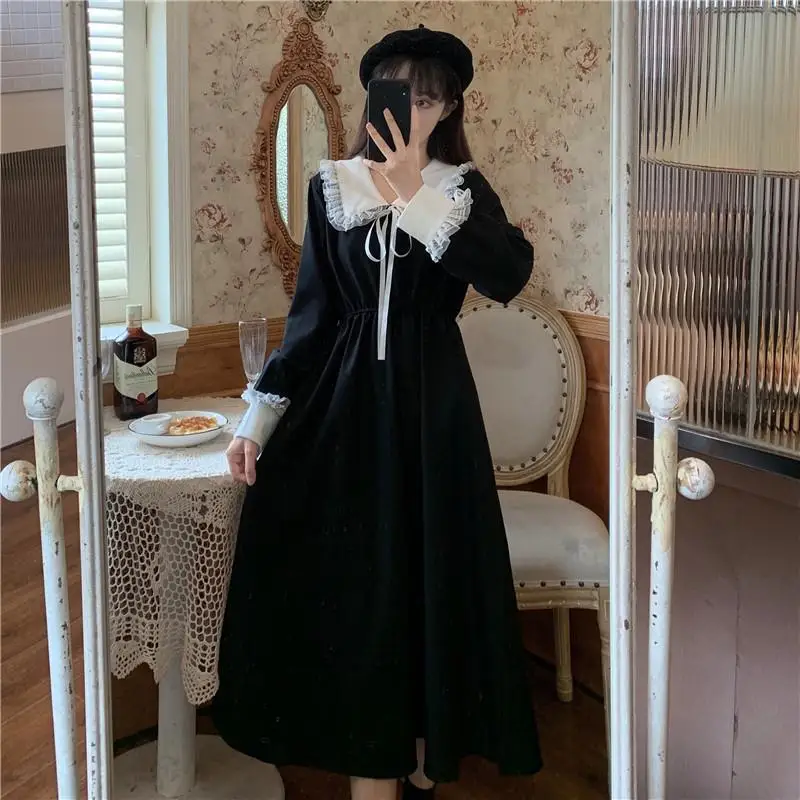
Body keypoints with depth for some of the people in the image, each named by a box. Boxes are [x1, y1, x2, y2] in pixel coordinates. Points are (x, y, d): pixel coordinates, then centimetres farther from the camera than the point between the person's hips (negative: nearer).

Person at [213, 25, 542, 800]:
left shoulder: (462, 188, 1)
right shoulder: (331, 187, 4)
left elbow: (509, 274, -19)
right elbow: (310, 314, 4)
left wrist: (416, 193, -21)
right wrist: (258, 416, -2)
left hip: (431, 404, -1)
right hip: (344, 402, 1)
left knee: (429, 578, 6)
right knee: (351, 583, 3)